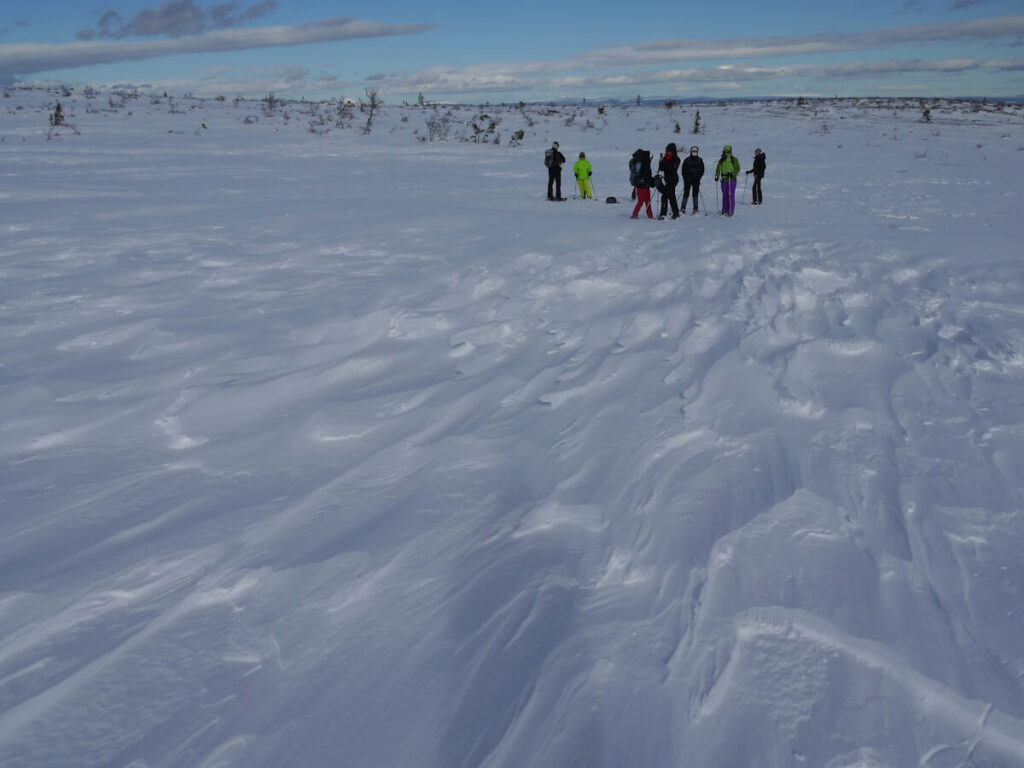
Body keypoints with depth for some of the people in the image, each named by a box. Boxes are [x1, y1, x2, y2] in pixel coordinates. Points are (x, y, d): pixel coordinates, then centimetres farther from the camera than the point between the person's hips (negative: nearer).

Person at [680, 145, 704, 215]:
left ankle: (695, 208, 3)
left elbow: (702, 170, 9)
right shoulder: (687, 160, 3)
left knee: (695, 193, -1)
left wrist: (699, 177, -4)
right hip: (688, 180, -1)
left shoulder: (700, 160, 9)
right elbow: (684, 170, 2)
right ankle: (683, 208, 6)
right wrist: (685, 178, -8)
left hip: (696, 180, 1)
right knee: (686, 193, -2)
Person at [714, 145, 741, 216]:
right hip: (724, 179, 4)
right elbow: (718, 169, 10)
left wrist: (732, 174, -19)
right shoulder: (721, 160, 14)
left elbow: (737, 168, -3)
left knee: (731, 195, -7)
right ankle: (724, 211, 9)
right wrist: (717, 176, -7)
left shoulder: (734, 159, 3)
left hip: (732, 179, -4)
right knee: (724, 195, 4)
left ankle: (731, 211, -6)